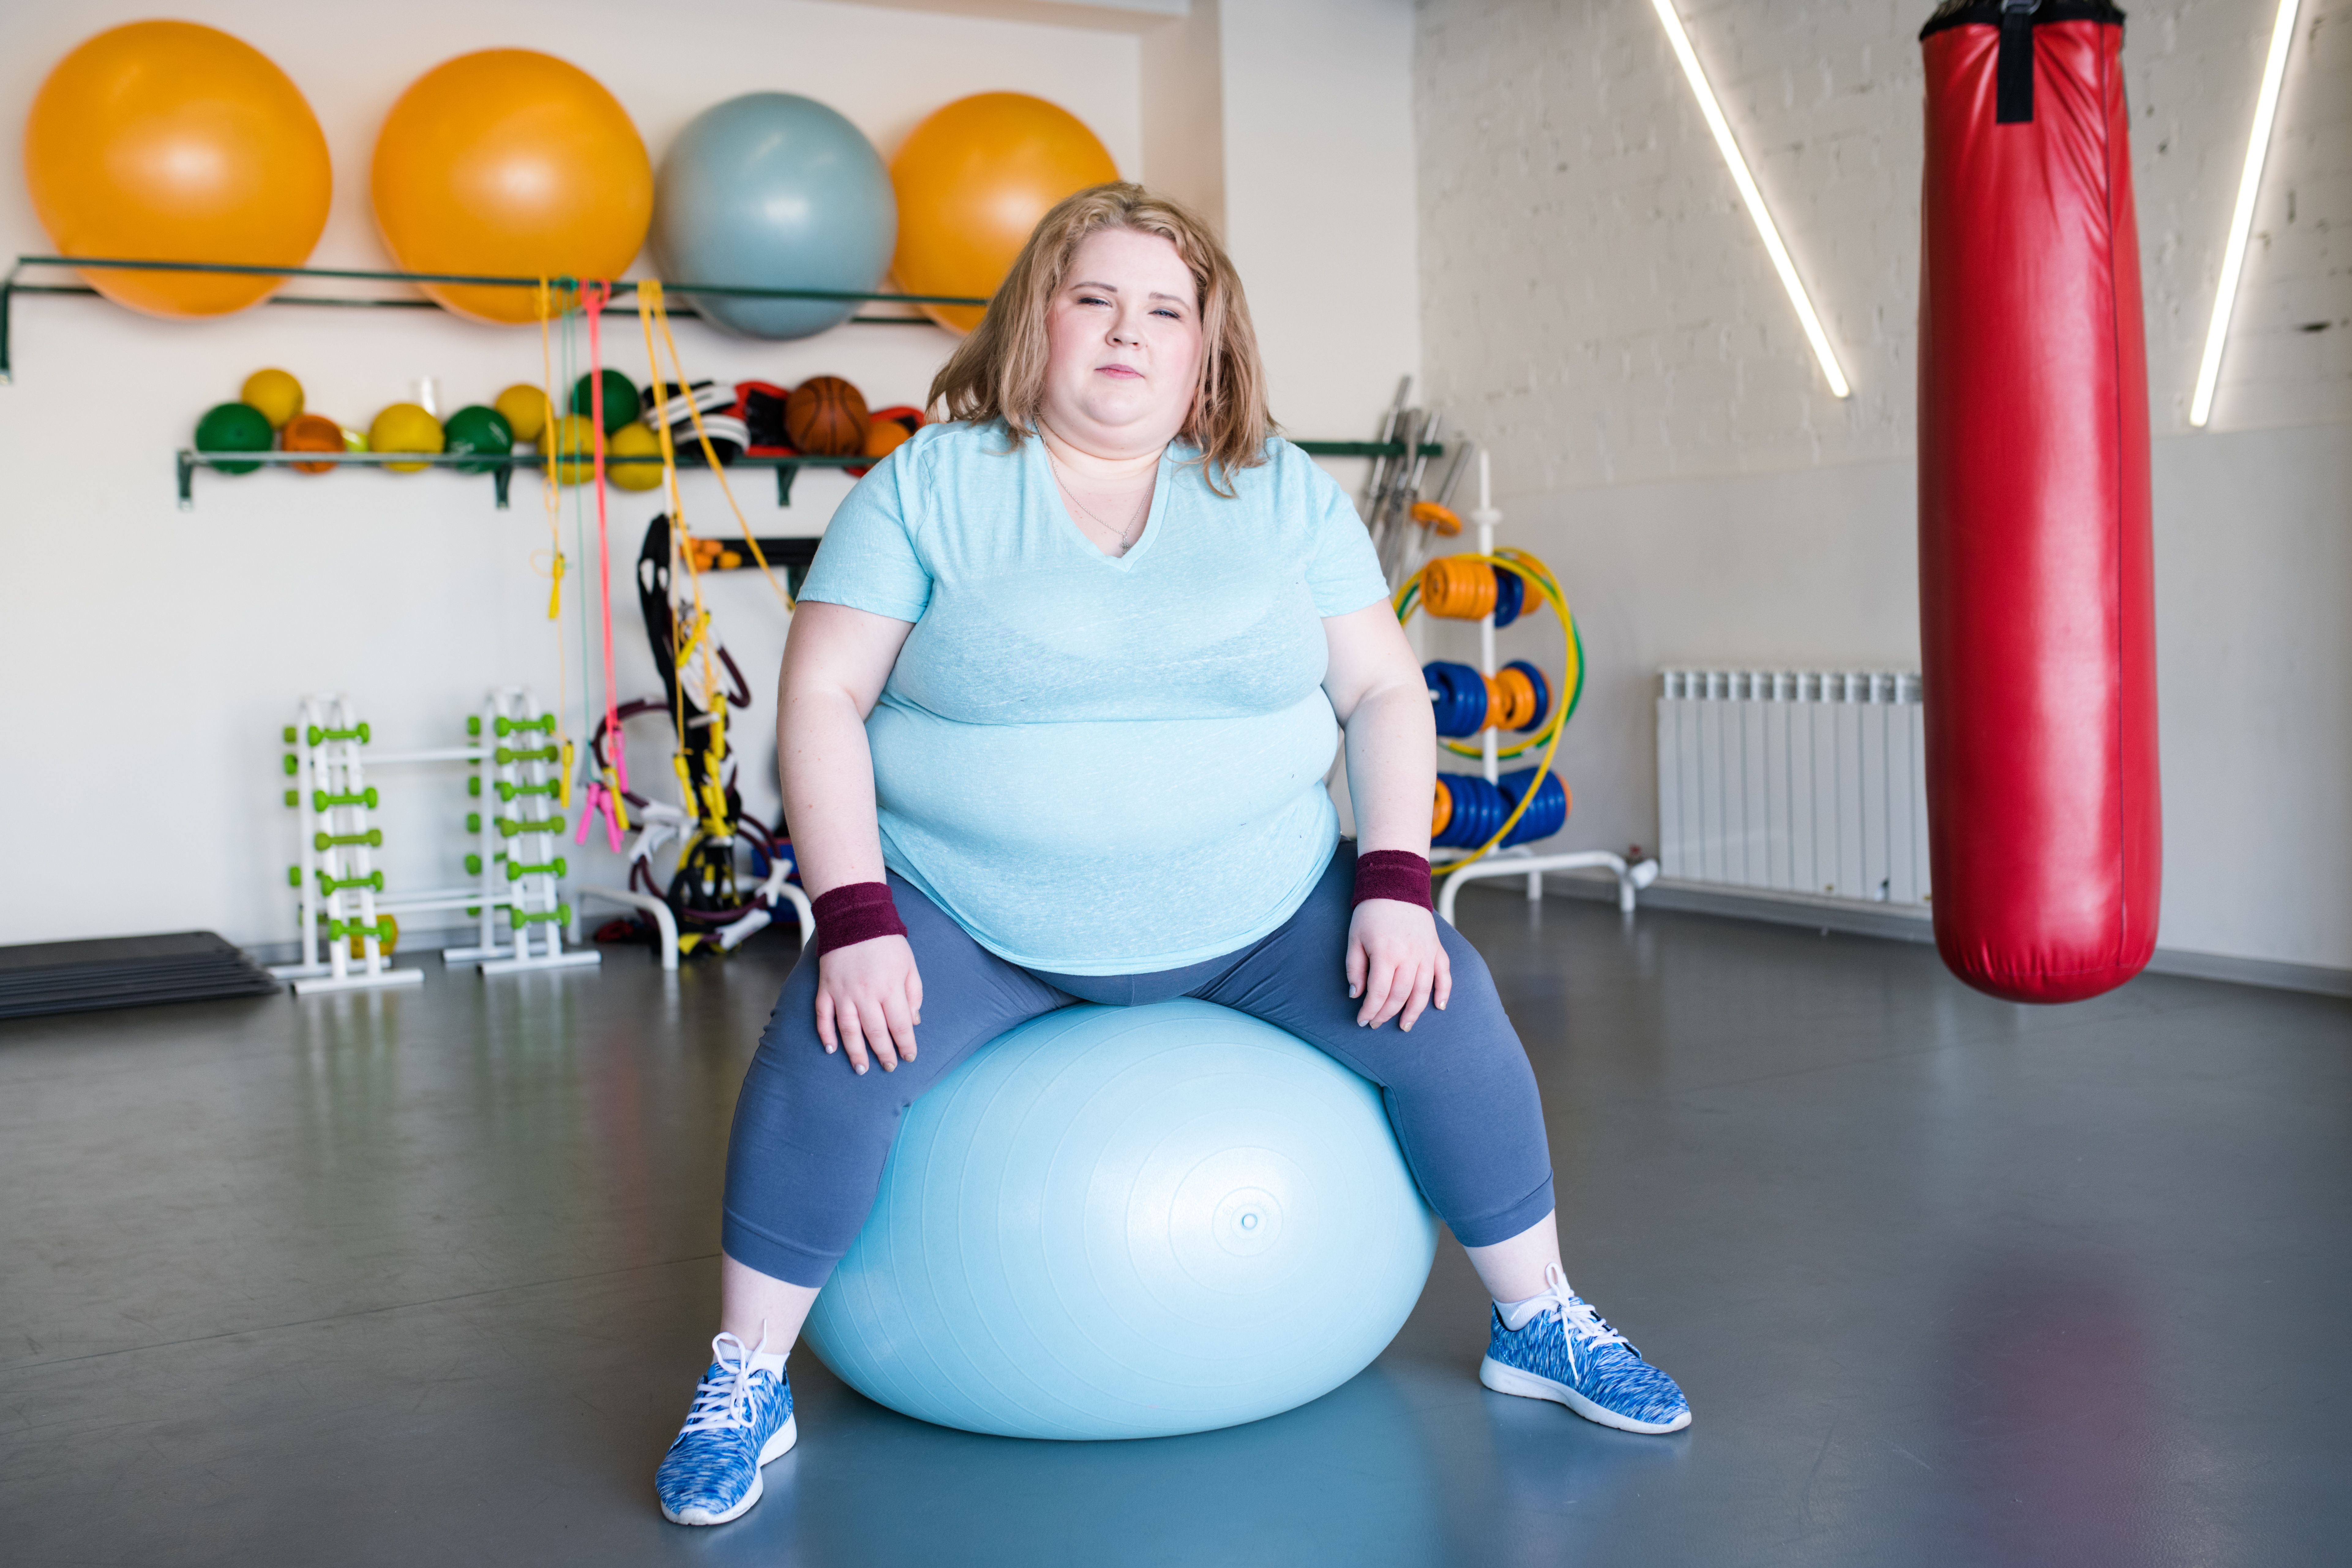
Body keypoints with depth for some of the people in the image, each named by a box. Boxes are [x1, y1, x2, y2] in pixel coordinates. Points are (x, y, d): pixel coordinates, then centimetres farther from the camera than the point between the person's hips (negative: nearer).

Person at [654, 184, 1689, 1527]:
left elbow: (1383, 690, 4)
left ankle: (1540, 1324, 11)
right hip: (968, 913, -2)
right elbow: (823, 698, -8)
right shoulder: (926, 488, -3)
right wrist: (857, 920, -18)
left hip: (1262, 908, 2)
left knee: (1449, 1021, -14)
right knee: (825, 1065, -26)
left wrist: (1396, 888, -9)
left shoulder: (1282, 493, 4)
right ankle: (746, 1388, -2)